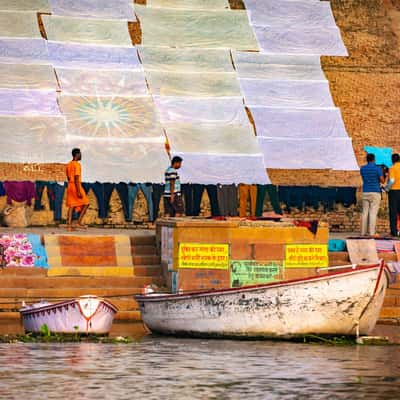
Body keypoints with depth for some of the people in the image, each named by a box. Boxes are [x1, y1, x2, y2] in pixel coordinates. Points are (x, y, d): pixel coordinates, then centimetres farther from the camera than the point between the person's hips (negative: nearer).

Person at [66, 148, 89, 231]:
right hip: (76, 186, -8)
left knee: (71, 206, 5)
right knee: (85, 204, 3)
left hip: (70, 186, 8)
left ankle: (69, 226, -2)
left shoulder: (68, 165, 14)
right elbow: (76, 178, -20)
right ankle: (79, 222, -2)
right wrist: (78, 191, -22)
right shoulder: (77, 164, -13)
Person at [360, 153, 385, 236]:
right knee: (373, 213, -6)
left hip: (365, 192, 4)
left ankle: (363, 232, 5)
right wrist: (382, 175, 14)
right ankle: (372, 233, -10)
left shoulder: (362, 168, 6)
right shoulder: (377, 168, -8)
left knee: (365, 213, 8)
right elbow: (382, 181, -7)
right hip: (375, 192, -4)